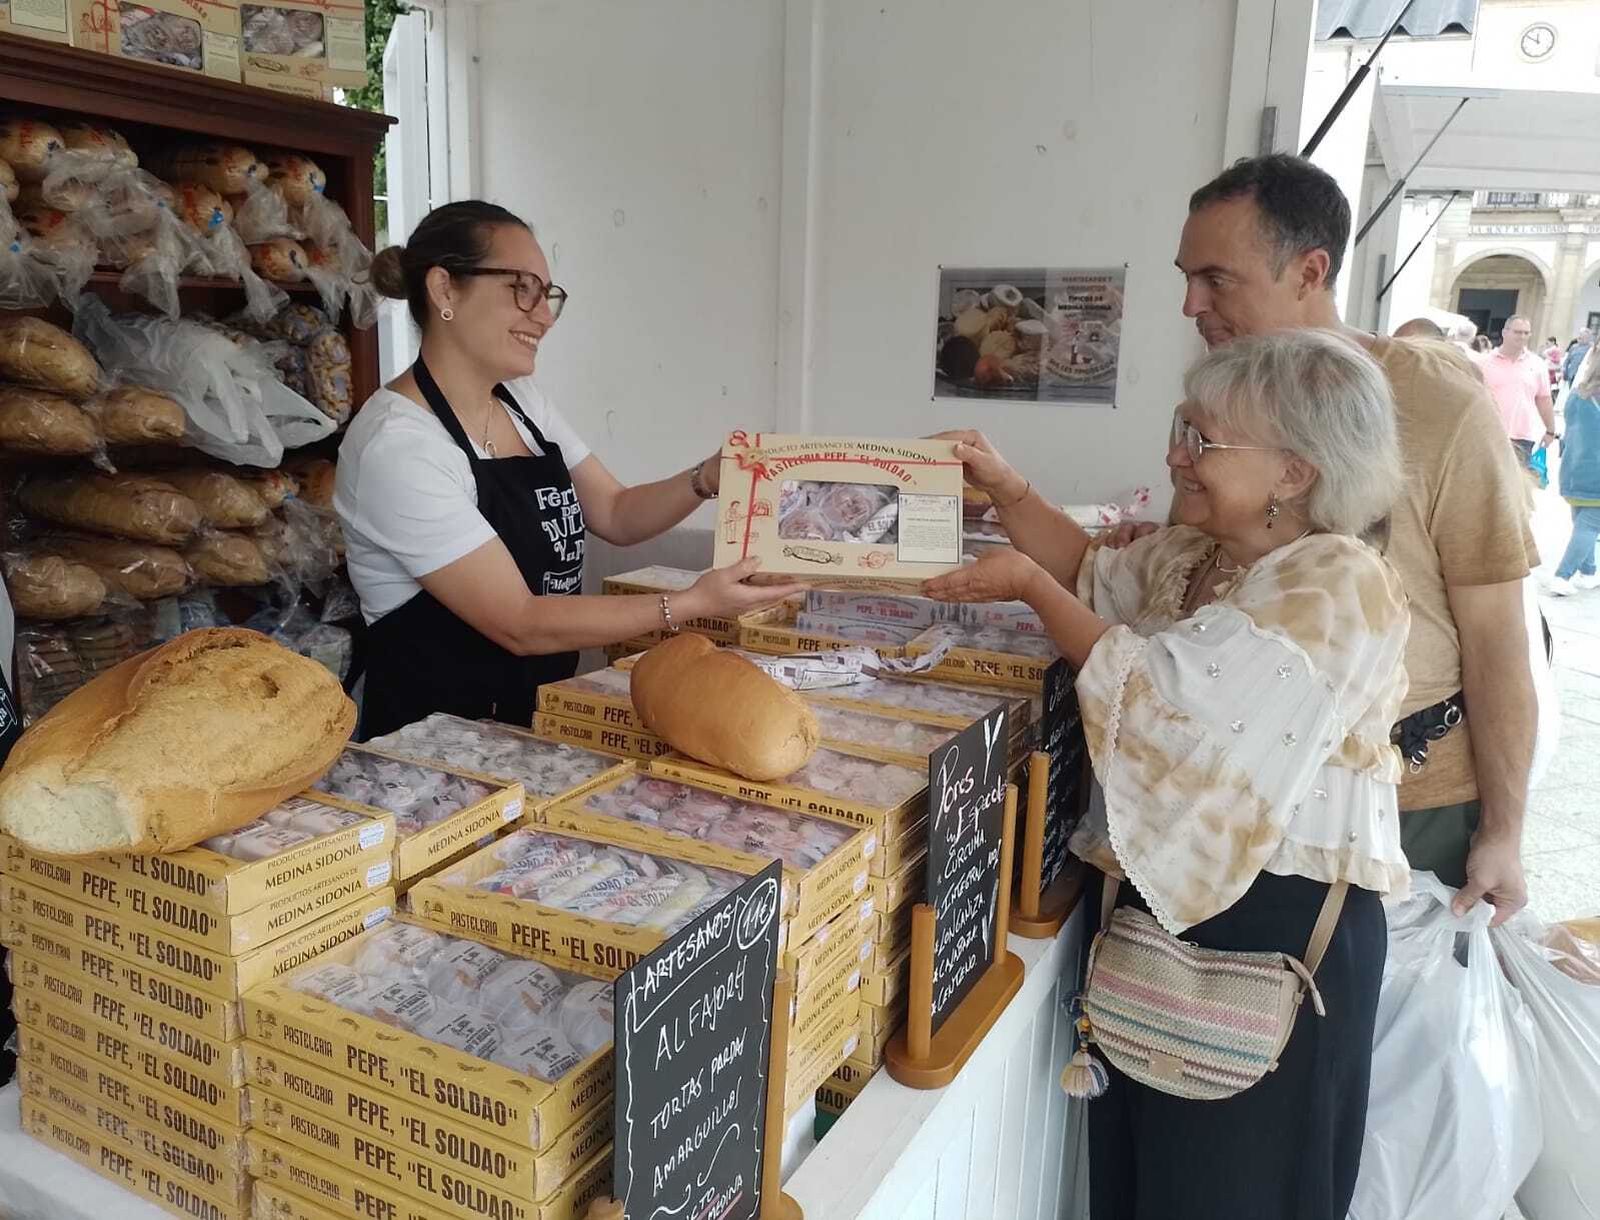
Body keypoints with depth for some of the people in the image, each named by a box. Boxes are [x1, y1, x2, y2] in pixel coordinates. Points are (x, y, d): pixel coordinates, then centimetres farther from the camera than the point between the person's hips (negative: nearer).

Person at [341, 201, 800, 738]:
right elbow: (519, 625, -20)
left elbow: (616, 513, 11)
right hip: (436, 736, -7)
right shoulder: (398, 446, -19)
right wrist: (691, 604, -21)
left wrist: (706, 480, -7)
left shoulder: (523, 399, 7)